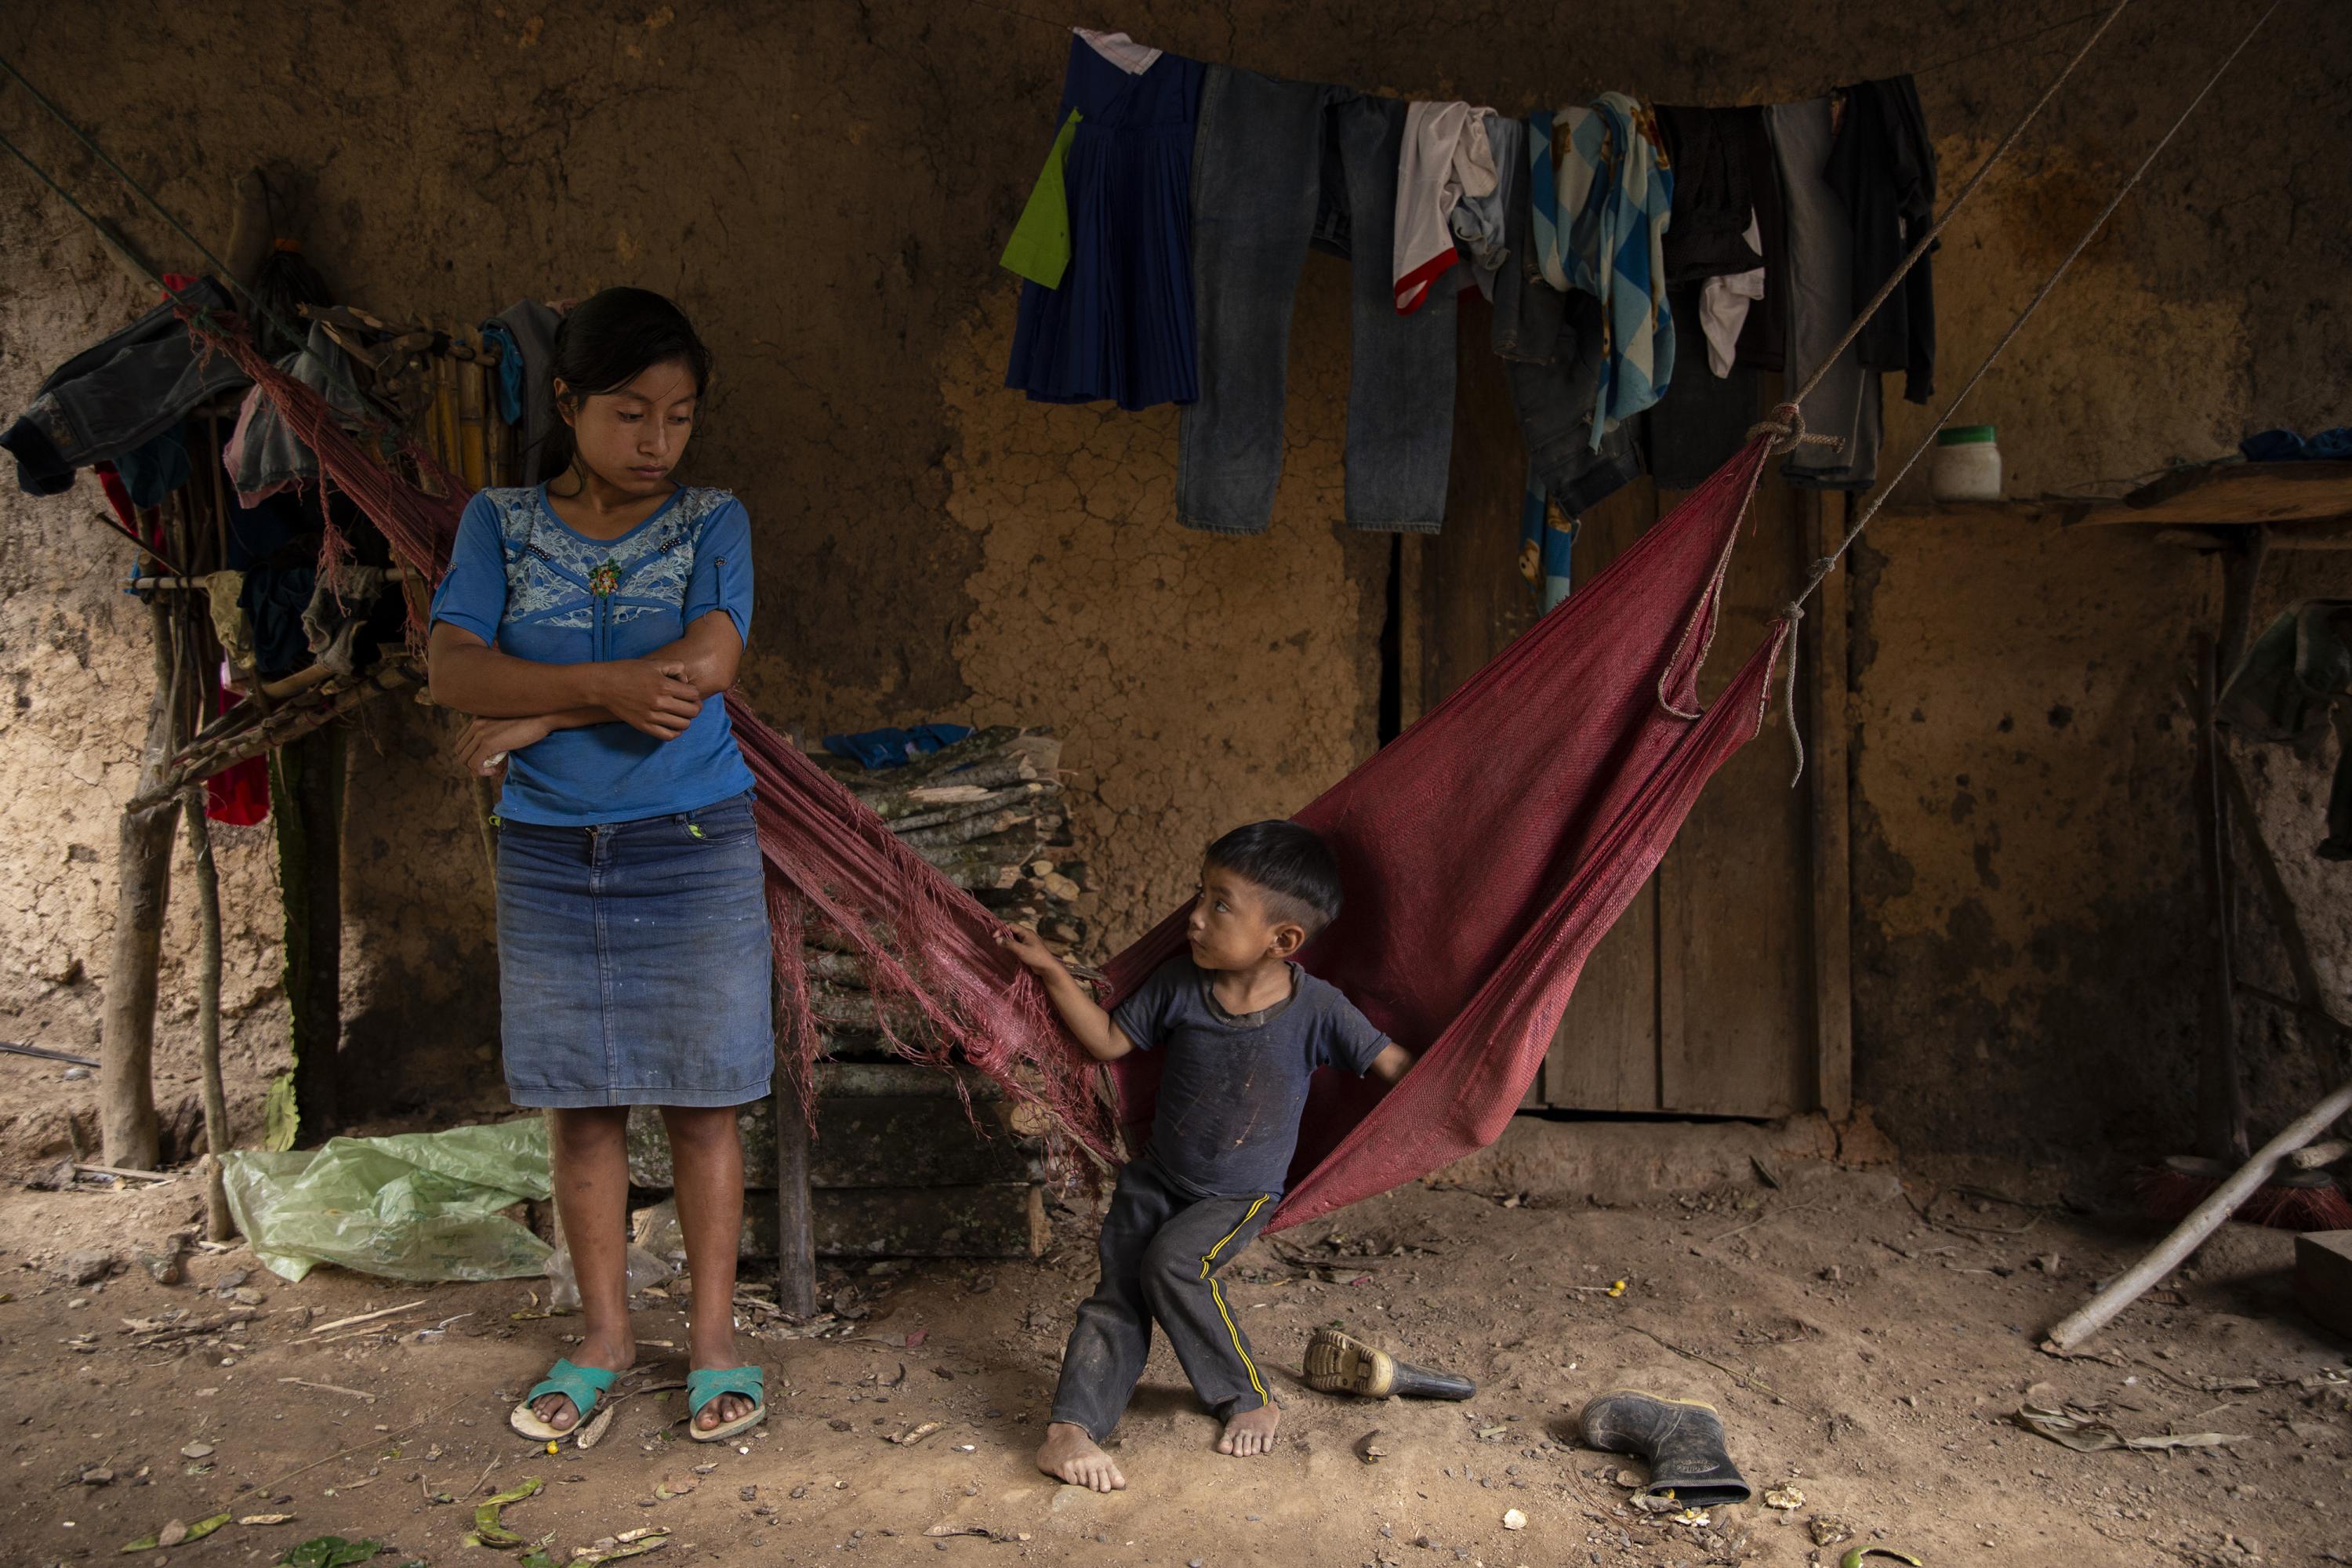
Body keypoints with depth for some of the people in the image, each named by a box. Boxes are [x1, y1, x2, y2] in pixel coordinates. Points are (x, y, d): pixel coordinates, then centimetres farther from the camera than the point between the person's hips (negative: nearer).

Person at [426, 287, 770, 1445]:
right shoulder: (499, 523, 4)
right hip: (549, 851, 2)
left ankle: (713, 1336, 20)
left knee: (700, 1101, 5)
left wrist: (534, 719, -11)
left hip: (692, 843, -2)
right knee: (578, 1105, 10)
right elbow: (454, 667, -9)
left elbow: (705, 667, -15)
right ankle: (603, 1335, 27)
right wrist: (610, 685, -22)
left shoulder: (711, 522, -1)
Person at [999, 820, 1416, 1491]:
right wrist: (1053, 972, -6)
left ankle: (1248, 1399, -6)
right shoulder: (1180, 982, -10)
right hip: (1155, 1178, 3)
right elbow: (1109, 1041, 0)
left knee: (1173, 1263, -25)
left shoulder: (1315, 1009, -19)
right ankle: (1070, 1430, -8)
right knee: (1118, 1292, -9)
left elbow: (1395, 1064, -9)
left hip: (1240, 1194, -3)